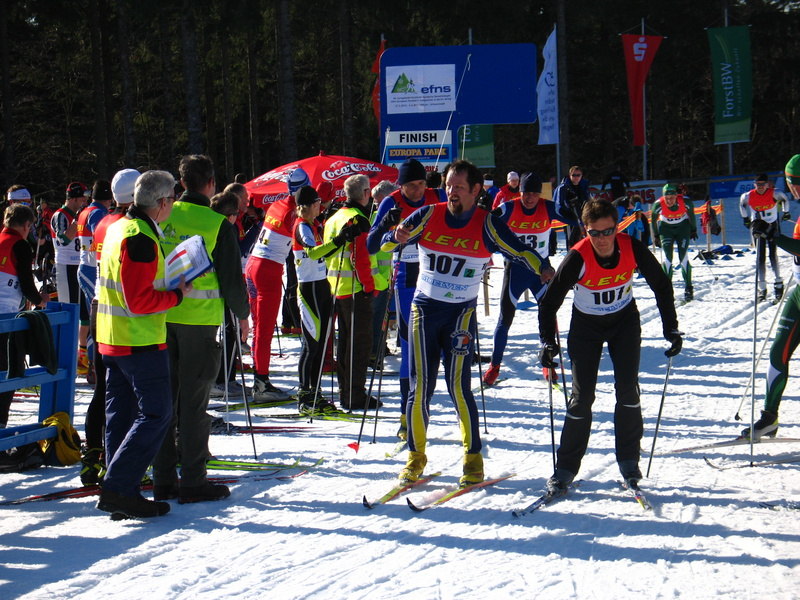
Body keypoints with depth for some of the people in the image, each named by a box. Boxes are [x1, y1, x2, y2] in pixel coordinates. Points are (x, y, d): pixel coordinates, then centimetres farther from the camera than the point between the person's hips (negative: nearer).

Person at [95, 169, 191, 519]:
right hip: (141, 342, -10)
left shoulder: (118, 228, 13)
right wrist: (177, 295, -11)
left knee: (120, 414, 10)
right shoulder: (141, 240, -19)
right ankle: (118, 488, -12)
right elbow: (140, 300, -22)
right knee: (156, 414, -6)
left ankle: (119, 495, 12)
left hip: (112, 340, 10)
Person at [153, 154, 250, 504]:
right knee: (193, 401, 0)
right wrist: (242, 314, 9)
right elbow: (232, 275, -6)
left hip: (161, 316, 5)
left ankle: (163, 480, 14)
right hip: (200, 318, -4)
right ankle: (192, 482, 2)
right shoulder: (217, 223, -9)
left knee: (165, 396, 11)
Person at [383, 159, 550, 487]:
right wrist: (395, 237, -23)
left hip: (460, 313, -2)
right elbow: (386, 243, 0)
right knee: (420, 387, 1)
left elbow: (521, 251, -10)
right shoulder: (428, 217, -1)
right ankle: (416, 456, 15)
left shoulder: (487, 225, -6)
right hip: (424, 309, 2)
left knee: (459, 386, -9)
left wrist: (544, 271, -30)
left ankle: (473, 458, 4)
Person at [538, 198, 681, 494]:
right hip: (586, 326, -1)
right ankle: (566, 468, 3)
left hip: (624, 321, 2)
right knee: (582, 396, -6)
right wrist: (549, 343, -23)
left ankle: (628, 461, 5)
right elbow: (549, 301, -18)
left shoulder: (633, 250, -23)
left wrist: (671, 330, -6)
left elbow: (661, 286, -6)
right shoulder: (577, 258, -28)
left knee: (627, 389, -8)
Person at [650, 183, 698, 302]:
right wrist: (656, 236, 3)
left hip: (683, 227, 0)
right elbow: (653, 220, -5)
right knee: (667, 258, -11)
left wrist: (693, 230, 7)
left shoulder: (685, 202, -26)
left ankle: (688, 288, 3)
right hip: (666, 228, 0)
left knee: (683, 257, -7)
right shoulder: (659, 205, -26)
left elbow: (691, 214, -3)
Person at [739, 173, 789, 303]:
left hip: (772, 227, -1)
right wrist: (745, 218, 15)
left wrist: (785, 213, 15)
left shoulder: (774, 194, -17)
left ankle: (778, 286, -3)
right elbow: (742, 204, 11)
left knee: (773, 255, -11)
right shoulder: (748, 196, -12)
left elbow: (784, 199, 4)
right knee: (760, 258, -1)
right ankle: (762, 289, 3)